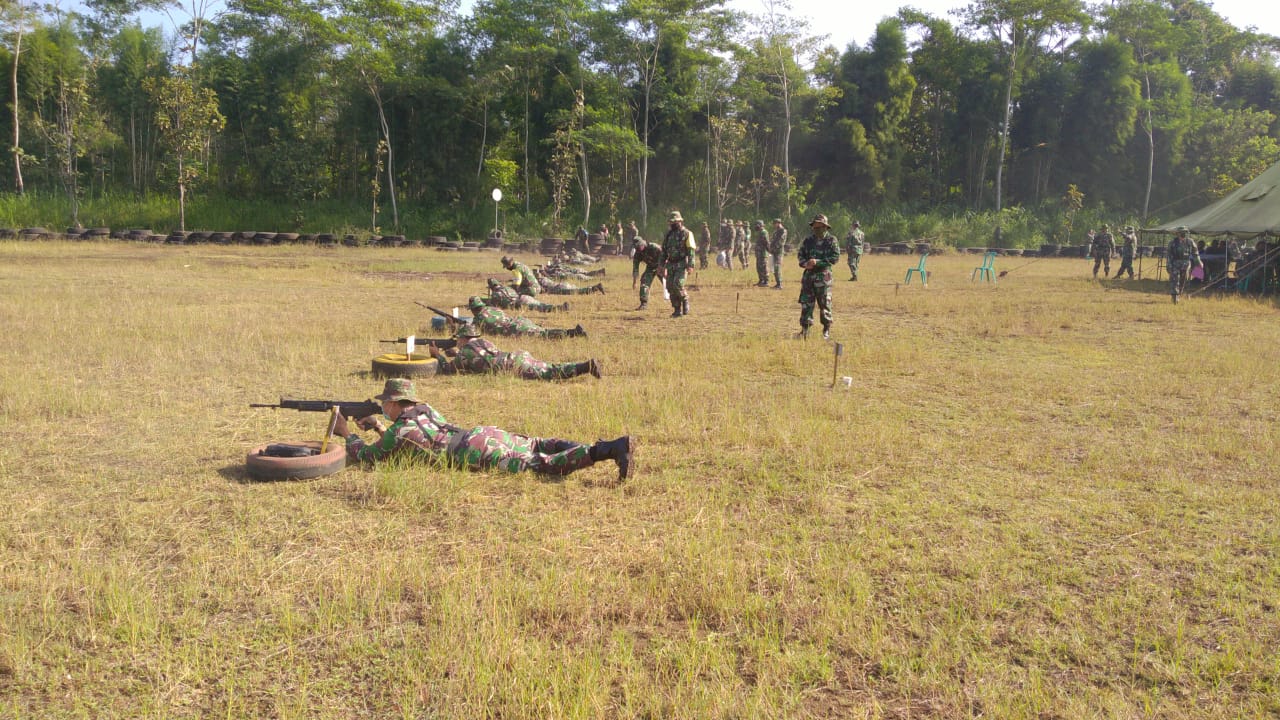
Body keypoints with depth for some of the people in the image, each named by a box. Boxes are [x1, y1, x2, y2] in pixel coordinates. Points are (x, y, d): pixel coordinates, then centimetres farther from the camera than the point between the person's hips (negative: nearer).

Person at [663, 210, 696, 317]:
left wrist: (690, 265, -17)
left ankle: (685, 301, 7)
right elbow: (664, 250, 18)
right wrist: (662, 264, 14)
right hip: (671, 265, 6)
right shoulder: (669, 234, 12)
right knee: (670, 287, 1)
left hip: (681, 265, -6)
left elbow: (691, 251, -11)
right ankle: (677, 310, 9)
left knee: (678, 284, -19)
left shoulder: (686, 233, -6)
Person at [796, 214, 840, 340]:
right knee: (806, 303, 3)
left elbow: (835, 257, -11)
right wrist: (805, 263, -8)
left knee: (825, 304, 1)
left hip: (823, 276, -4)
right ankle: (805, 330, 9)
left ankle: (827, 330, 13)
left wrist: (817, 262, -19)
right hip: (808, 275, 4)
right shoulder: (808, 240, 10)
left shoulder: (831, 240, -3)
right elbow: (800, 255, 14)